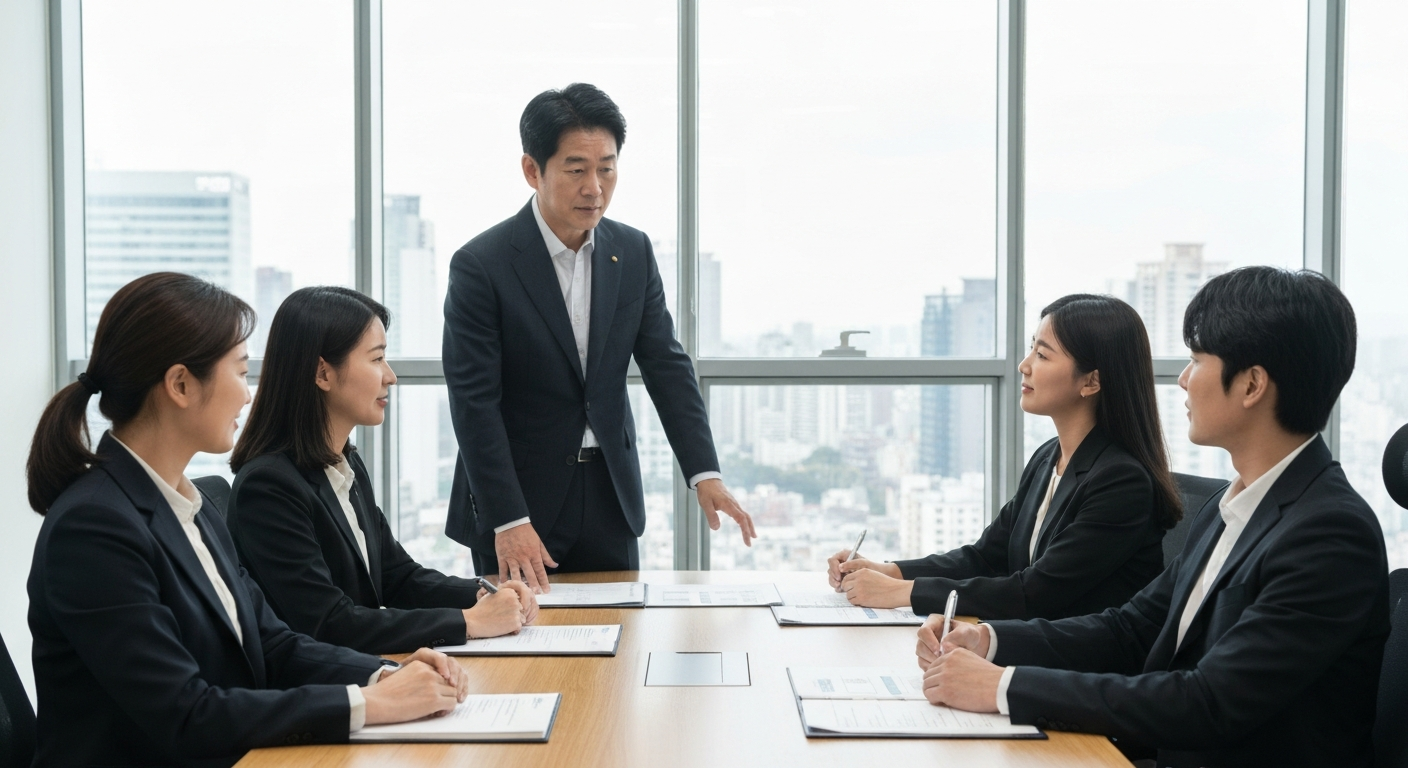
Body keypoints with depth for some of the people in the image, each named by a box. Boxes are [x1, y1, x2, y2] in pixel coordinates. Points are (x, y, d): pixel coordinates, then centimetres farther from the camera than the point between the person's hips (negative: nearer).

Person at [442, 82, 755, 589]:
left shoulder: (634, 252, 3)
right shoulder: (480, 266, -13)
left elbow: (666, 366, 3)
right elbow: (474, 403, -16)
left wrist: (705, 473, -8)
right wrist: (508, 522, -20)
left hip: (610, 498, 5)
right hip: (516, 497, -4)